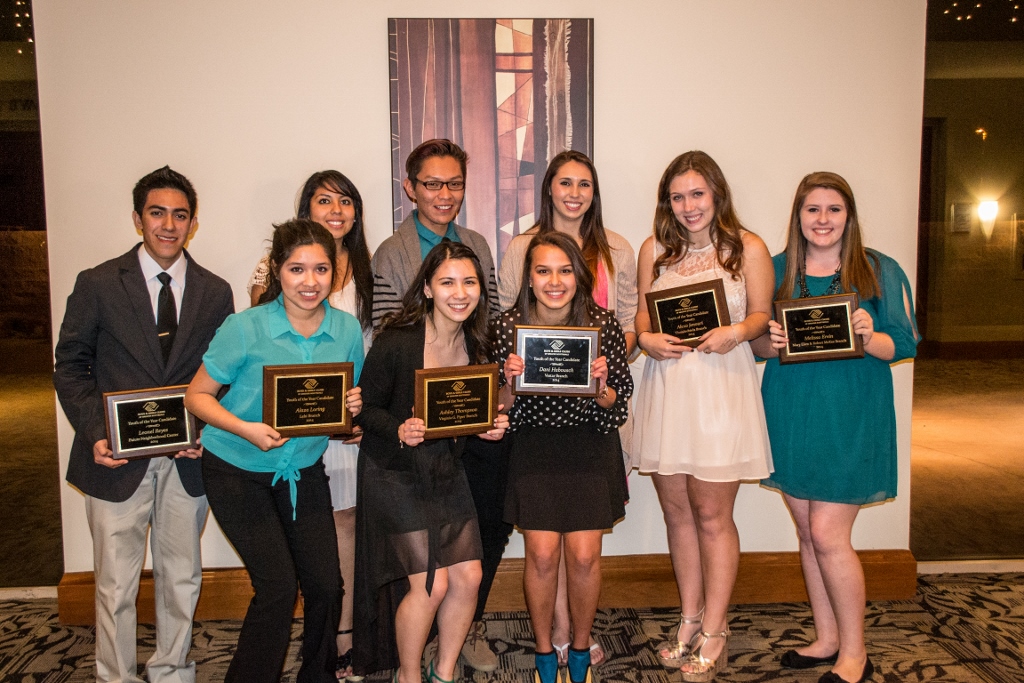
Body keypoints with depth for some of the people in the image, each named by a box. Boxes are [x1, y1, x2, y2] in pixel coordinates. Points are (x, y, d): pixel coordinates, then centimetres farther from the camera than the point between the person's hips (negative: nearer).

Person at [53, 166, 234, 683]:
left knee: (181, 579, 15)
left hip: (187, 460, 2)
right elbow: (70, 367, 0)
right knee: (115, 586, 7)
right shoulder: (98, 284, -2)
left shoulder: (214, 292, 4)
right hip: (117, 458, -2)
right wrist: (93, 434, -12)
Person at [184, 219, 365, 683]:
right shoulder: (245, 328, -18)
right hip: (238, 471, -4)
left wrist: (353, 406, -16)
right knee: (278, 585, -11)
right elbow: (197, 395, -10)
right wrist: (246, 429, -26)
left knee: (325, 585, 4)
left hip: (304, 468, 4)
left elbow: (350, 399, 8)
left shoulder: (347, 329, -6)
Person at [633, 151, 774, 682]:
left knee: (712, 515, 2)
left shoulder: (747, 248, 1)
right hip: (665, 389, 4)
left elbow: (762, 315, 3)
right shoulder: (655, 249, 10)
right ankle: (690, 619, 27)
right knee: (677, 512, 11)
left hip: (721, 390, -3)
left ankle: (714, 631, 17)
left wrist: (736, 334, -17)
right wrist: (647, 338, -7)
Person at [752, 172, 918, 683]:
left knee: (827, 534, -5)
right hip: (790, 415, 4)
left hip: (851, 418, -4)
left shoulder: (880, 272, 0)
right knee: (807, 532, 11)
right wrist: (771, 343, -14)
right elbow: (755, 344, 8)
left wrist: (868, 338, -23)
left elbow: (904, 344, -3)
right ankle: (826, 639, 28)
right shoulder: (776, 271, 7)